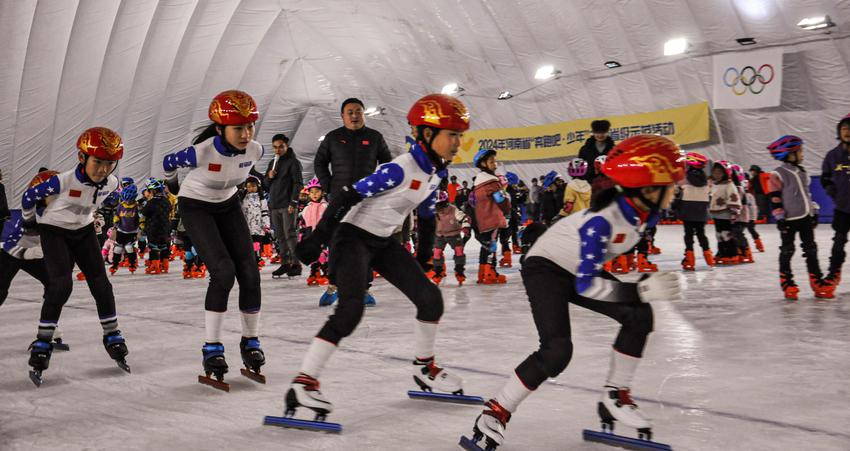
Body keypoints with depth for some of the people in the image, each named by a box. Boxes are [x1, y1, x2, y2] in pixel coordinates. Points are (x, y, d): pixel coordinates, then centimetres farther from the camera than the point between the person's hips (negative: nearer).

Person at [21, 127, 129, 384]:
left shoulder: (110, 183, -14)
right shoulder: (63, 181, -30)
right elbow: (29, 196, -14)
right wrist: (30, 222, 1)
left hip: (84, 232, 5)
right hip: (54, 232, -5)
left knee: (101, 284, 1)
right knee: (61, 285, -19)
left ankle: (112, 338, 16)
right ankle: (42, 344, -10)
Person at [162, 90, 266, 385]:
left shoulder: (254, 150, -19)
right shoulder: (201, 152, -32)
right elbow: (168, 162, -10)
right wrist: (173, 186, 8)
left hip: (228, 206, 5)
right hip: (195, 208, -5)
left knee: (249, 273, -5)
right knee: (223, 271, -21)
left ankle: (250, 342, 13)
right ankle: (212, 348, -10)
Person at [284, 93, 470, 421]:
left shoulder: (434, 172, 2)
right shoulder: (400, 169, -24)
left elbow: (427, 215, 17)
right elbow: (347, 197, -23)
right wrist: (317, 238, -22)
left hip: (383, 241, 9)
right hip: (353, 236, -8)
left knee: (430, 297, 4)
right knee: (351, 309, -24)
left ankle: (424, 367, 24)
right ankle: (303, 383, -22)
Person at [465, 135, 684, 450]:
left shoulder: (643, 212, -12)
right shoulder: (601, 220, -36)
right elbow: (586, 285, -34)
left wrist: (647, 283, 0)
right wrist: (642, 291, -38)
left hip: (580, 268, 8)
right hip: (545, 267, -8)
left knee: (639, 316, -7)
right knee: (557, 349, -24)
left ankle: (614, 397, 8)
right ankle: (496, 412, -9)